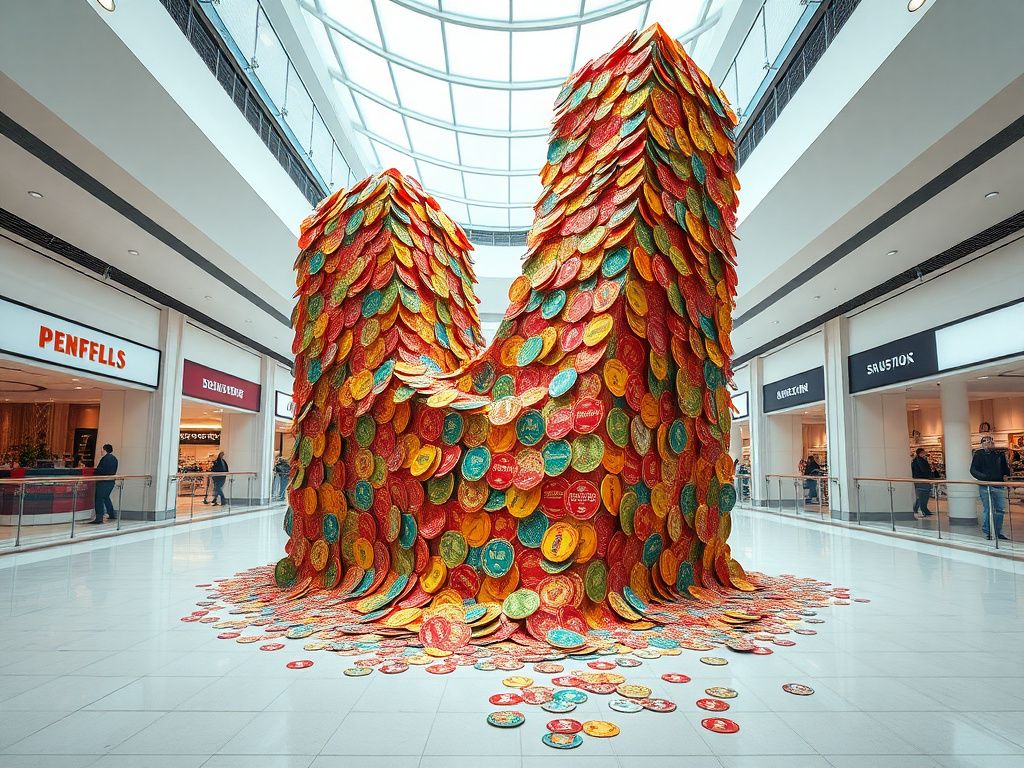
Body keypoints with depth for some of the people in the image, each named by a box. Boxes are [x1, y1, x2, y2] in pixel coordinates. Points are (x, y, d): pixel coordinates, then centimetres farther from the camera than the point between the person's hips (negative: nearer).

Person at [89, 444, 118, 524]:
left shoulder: (106, 458, -15)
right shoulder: (114, 459, 13)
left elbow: (101, 470, -20)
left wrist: (94, 472, -4)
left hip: (103, 482, -9)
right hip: (111, 481, 9)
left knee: (99, 499, -4)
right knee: (106, 497, 23)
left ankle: (99, 518, -6)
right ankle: (111, 514, 28)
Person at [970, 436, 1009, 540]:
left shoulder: (1000, 454, 13)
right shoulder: (979, 454, -1)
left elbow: (1006, 467, 26)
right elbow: (973, 470, -4)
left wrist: (1006, 475, 7)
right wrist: (982, 477, -19)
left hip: (999, 485, 5)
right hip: (985, 486, -5)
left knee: (1001, 510, 7)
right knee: (987, 510, -1)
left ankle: (998, 533, 19)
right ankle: (987, 533, 7)